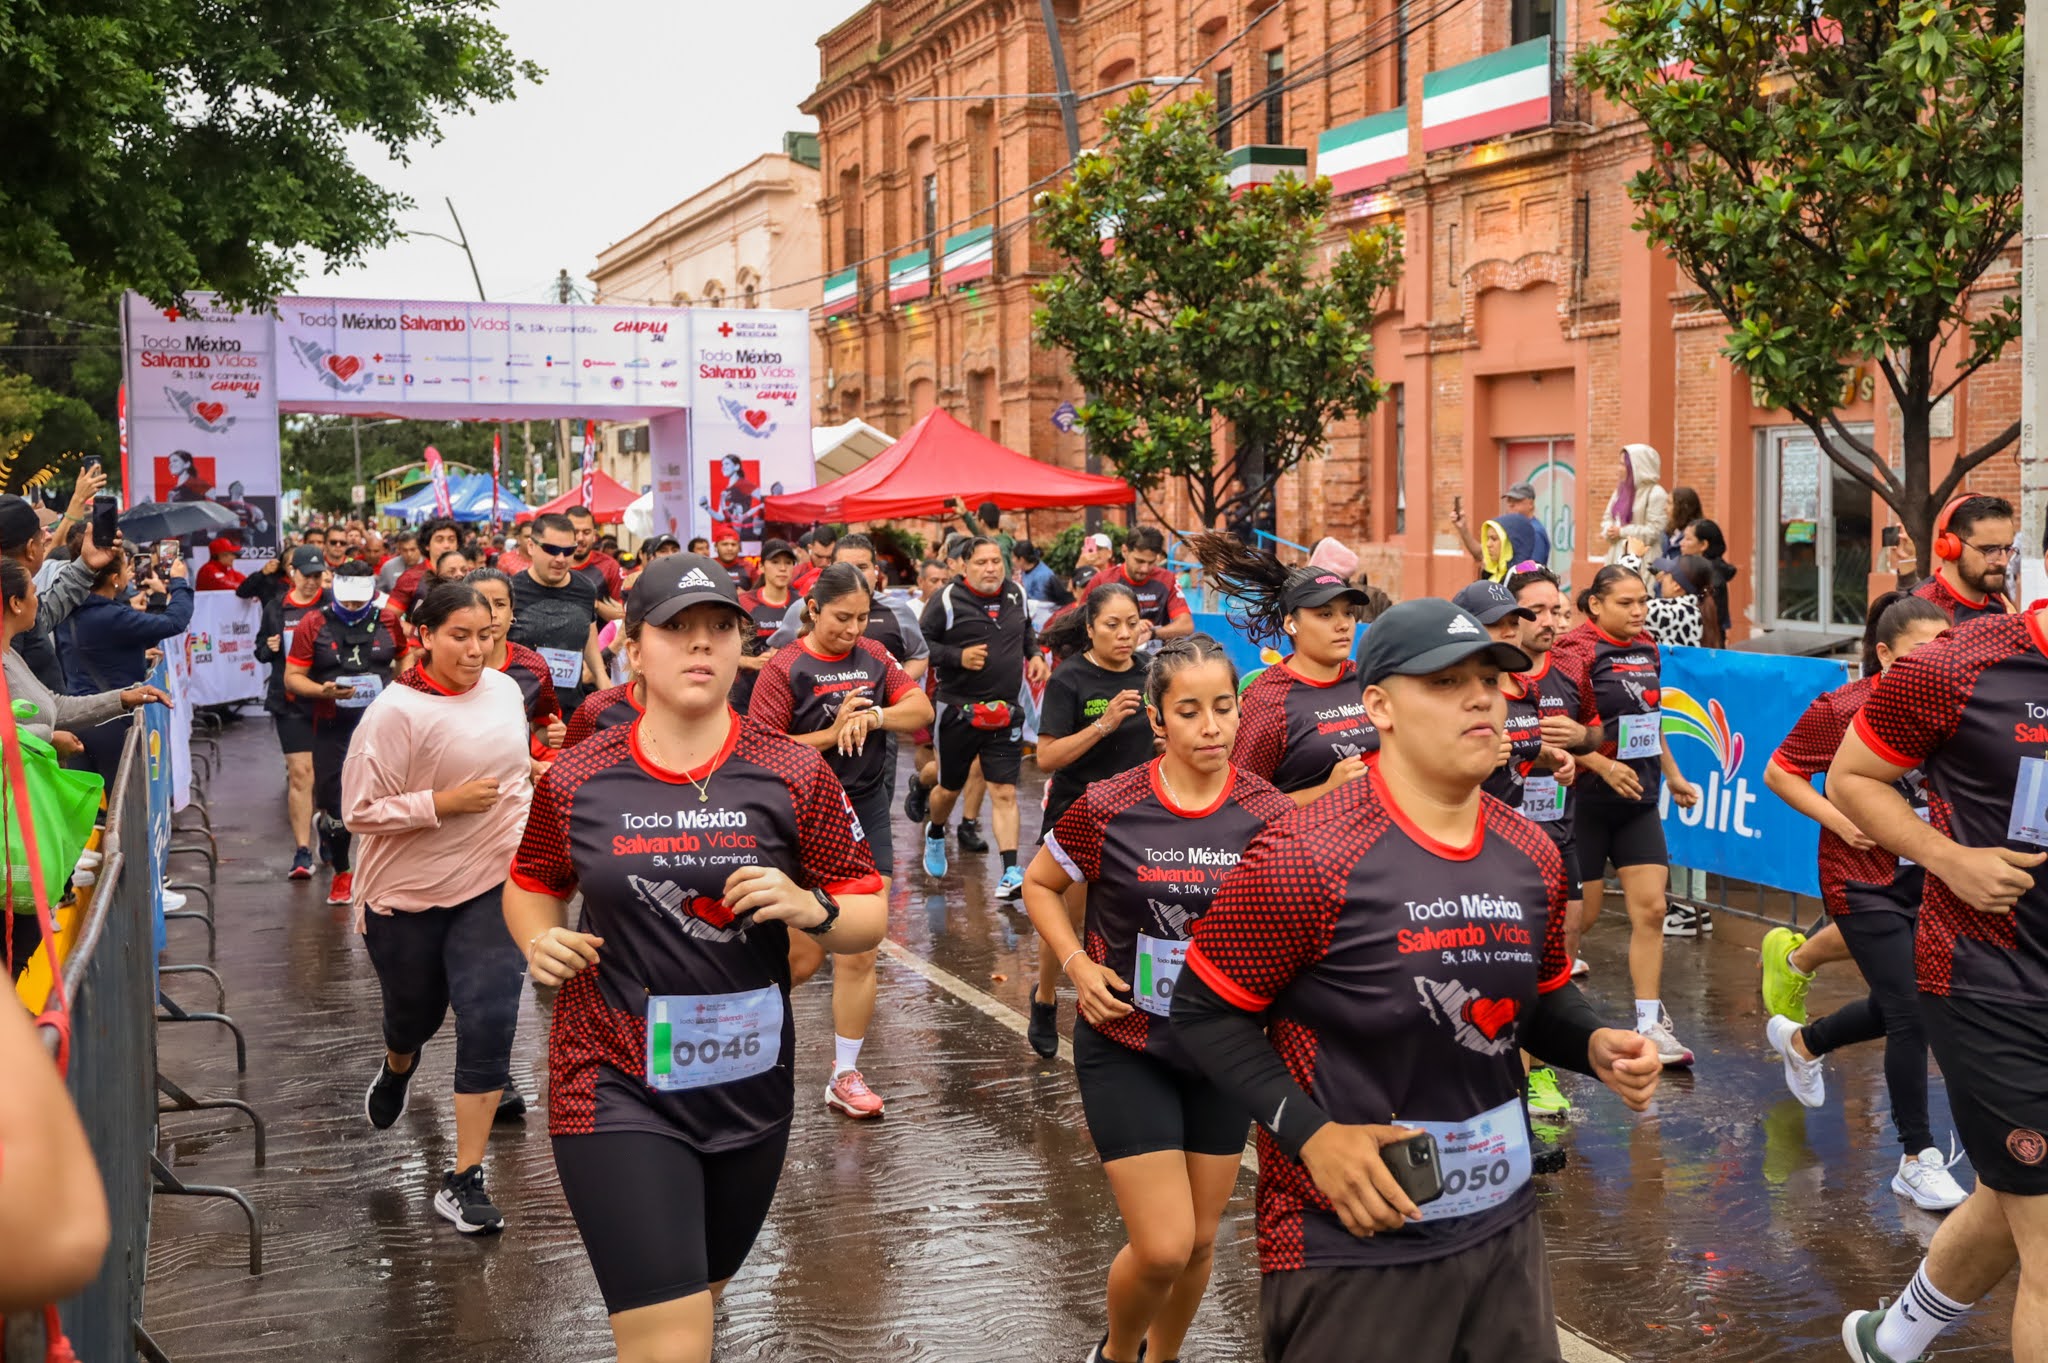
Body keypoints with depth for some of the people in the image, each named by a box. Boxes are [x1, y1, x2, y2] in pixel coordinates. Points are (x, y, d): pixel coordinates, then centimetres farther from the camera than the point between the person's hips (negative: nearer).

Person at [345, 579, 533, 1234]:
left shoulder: (505, 690, 1)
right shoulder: (397, 711, -17)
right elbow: (359, 811, -17)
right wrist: (444, 803, -24)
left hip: (491, 884, 3)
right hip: (407, 889, -2)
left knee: (488, 1021, -10)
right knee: (414, 1014, 18)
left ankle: (464, 1180, -2)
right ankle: (398, 1066, 58)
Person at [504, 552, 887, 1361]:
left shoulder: (794, 775, -5)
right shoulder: (577, 780, -4)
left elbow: (869, 918, -1)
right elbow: (531, 884, 14)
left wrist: (812, 908, -21)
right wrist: (540, 941, -7)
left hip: (750, 1086, 3)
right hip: (617, 1087, -2)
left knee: (703, 1289, 26)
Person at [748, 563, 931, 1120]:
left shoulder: (873, 657, 5)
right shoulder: (786, 669, -9)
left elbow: (921, 709, -1)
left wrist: (873, 716, -18)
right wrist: (833, 732, -19)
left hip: (867, 817, 4)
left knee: (859, 955, 2)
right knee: (805, 957, 1)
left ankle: (845, 1077, 11)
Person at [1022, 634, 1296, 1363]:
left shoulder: (1271, 815, -9)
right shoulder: (1107, 808, -13)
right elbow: (1039, 886, 4)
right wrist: (1079, 965, -11)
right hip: (1126, 1050, -3)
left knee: (1200, 1241, 14)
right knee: (1162, 1247, -7)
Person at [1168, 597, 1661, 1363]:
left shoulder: (1531, 857, 3)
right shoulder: (1306, 858, -18)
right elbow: (1205, 1011, -11)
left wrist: (1595, 1046, -3)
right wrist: (1309, 1134, -20)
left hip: (1504, 1229, 6)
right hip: (1350, 1251, -6)